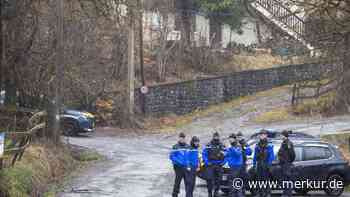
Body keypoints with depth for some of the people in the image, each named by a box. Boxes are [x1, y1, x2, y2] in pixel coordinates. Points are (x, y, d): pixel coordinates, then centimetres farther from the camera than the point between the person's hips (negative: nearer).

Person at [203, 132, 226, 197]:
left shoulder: (222, 146, 7)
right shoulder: (209, 145, -1)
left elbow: (226, 155, 11)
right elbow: (204, 154, -1)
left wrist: (223, 162, -1)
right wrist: (206, 162, -10)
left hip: (219, 165, 3)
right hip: (210, 165, -3)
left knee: (218, 179, 5)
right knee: (209, 179, -10)